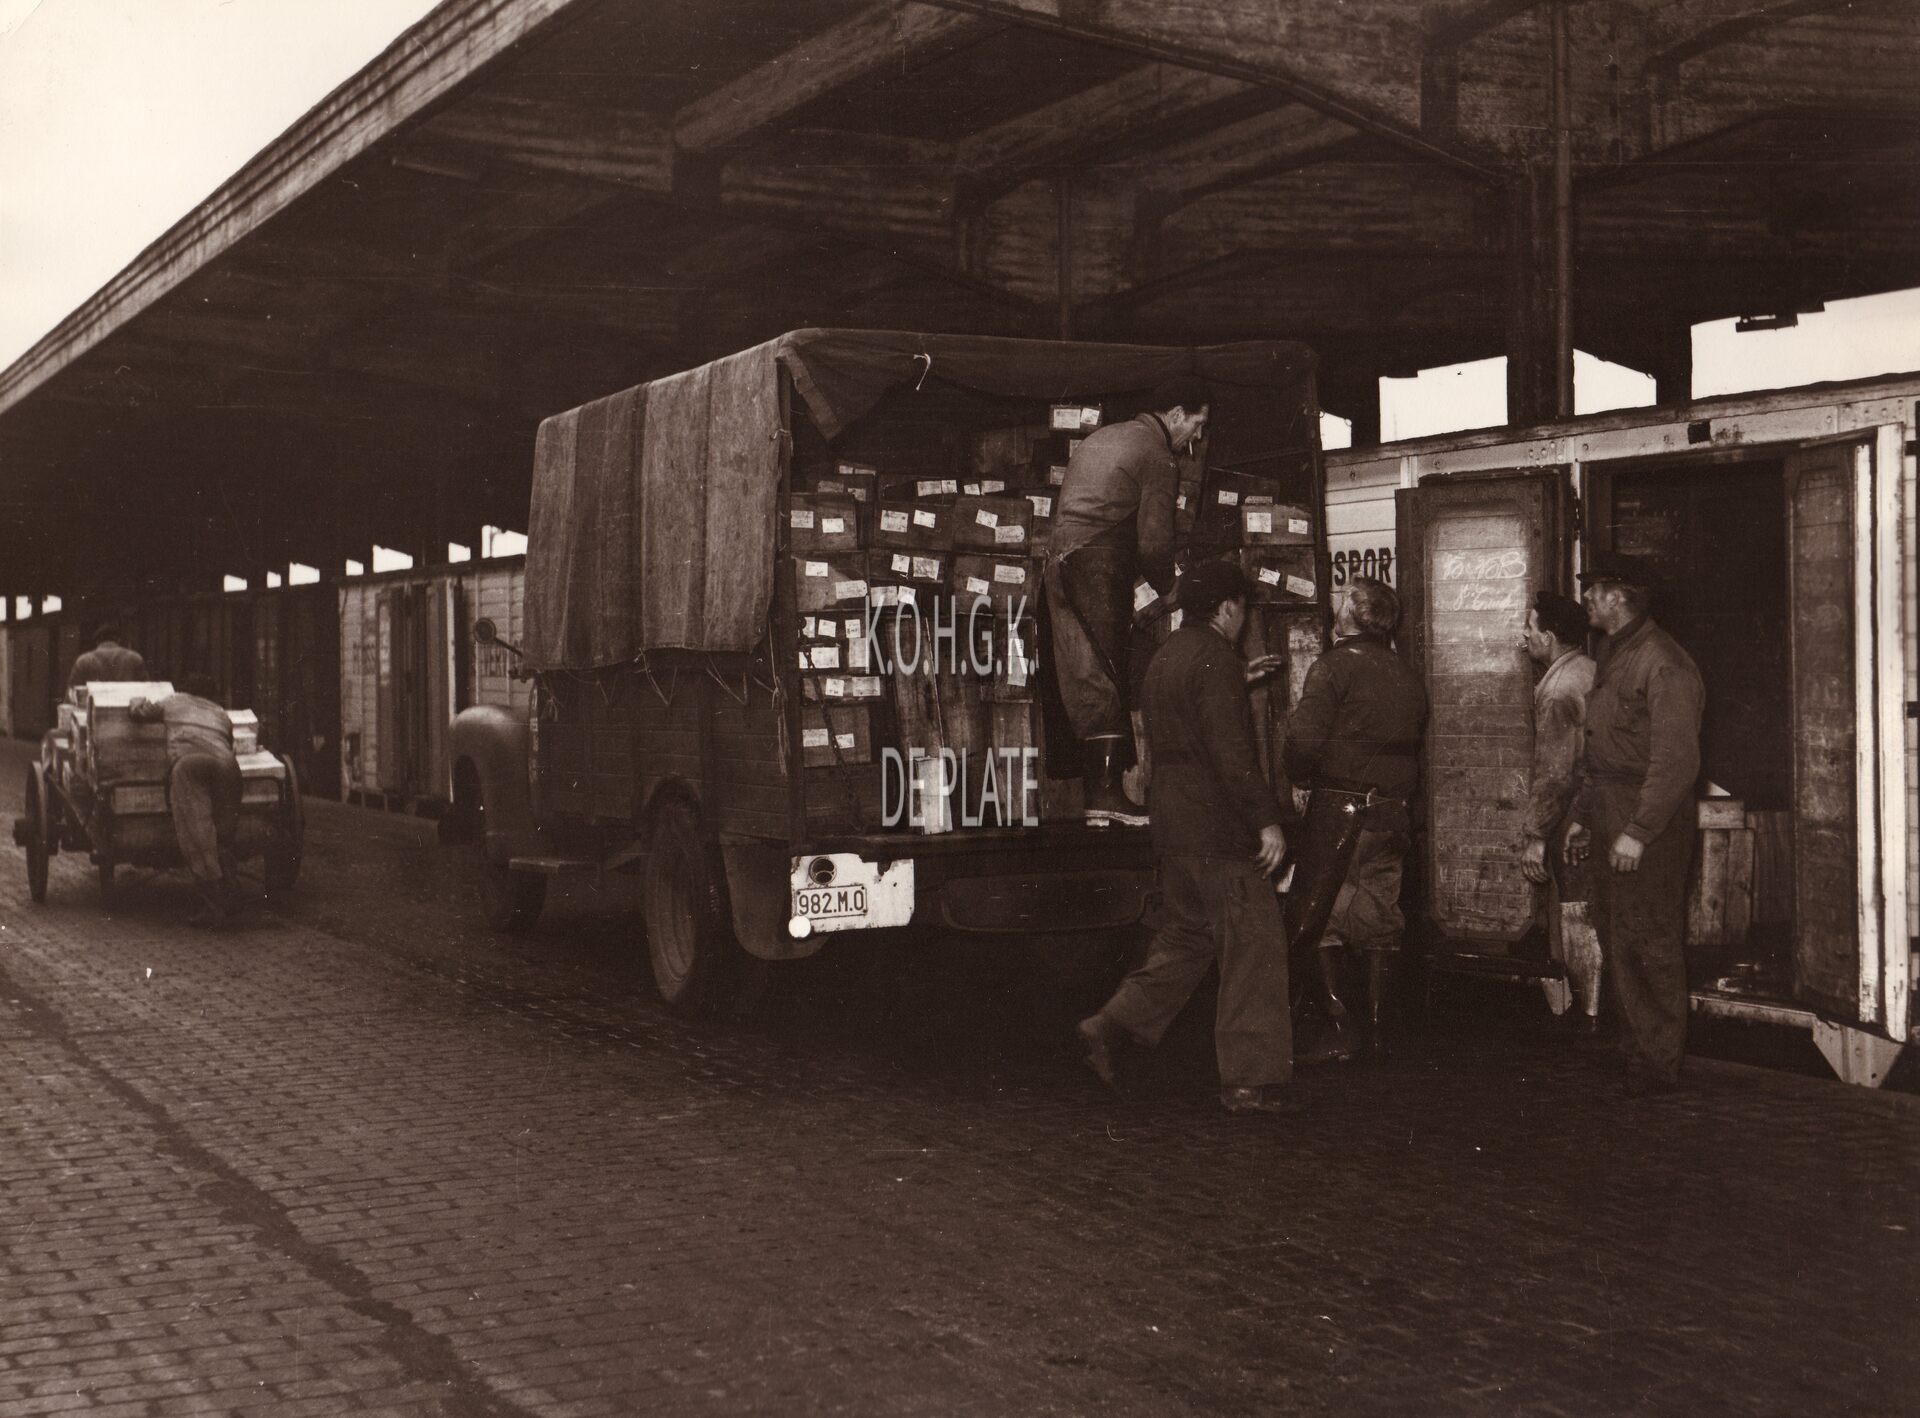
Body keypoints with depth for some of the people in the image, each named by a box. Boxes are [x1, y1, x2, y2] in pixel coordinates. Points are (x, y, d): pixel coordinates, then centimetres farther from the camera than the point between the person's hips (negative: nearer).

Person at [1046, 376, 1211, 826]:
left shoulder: (1102, 436, 24)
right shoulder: (1158, 457, -3)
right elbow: (1154, 541, -9)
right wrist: (1168, 590, 9)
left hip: (1059, 562, 8)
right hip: (1102, 565, -8)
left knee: (1086, 680, 5)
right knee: (1112, 678, -8)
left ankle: (1095, 789, 4)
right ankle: (1107, 792, -13)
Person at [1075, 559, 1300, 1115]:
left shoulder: (1165, 657, 15)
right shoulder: (1215, 659, -15)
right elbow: (1231, 752, -21)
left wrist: (1239, 682, 31)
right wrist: (1267, 819, -19)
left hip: (1174, 828, 9)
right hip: (1219, 829, -9)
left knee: (1186, 935, 19)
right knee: (1253, 945, -4)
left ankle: (1112, 1027, 15)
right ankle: (1252, 1079, -2)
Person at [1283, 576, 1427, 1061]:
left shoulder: (1334, 666, -10)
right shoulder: (1407, 675, 9)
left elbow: (1304, 741, -17)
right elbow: (1415, 743, 14)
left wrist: (1300, 775, 2)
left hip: (1338, 808, -6)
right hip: (1392, 812, 6)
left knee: (1318, 918, 3)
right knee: (1378, 920, 13)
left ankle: (1338, 1027, -2)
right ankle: (1377, 1025, 15)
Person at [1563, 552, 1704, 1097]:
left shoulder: (1663, 663, -15)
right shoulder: (1610, 657, 17)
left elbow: (1677, 760, -20)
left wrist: (1638, 831, -22)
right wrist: (1581, 816, 19)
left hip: (1651, 824, -10)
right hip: (1611, 817, 10)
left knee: (1647, 944, -5)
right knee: (1615, 939, 12)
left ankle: (1658, 1067, 3)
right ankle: (1633, 1052, 20)